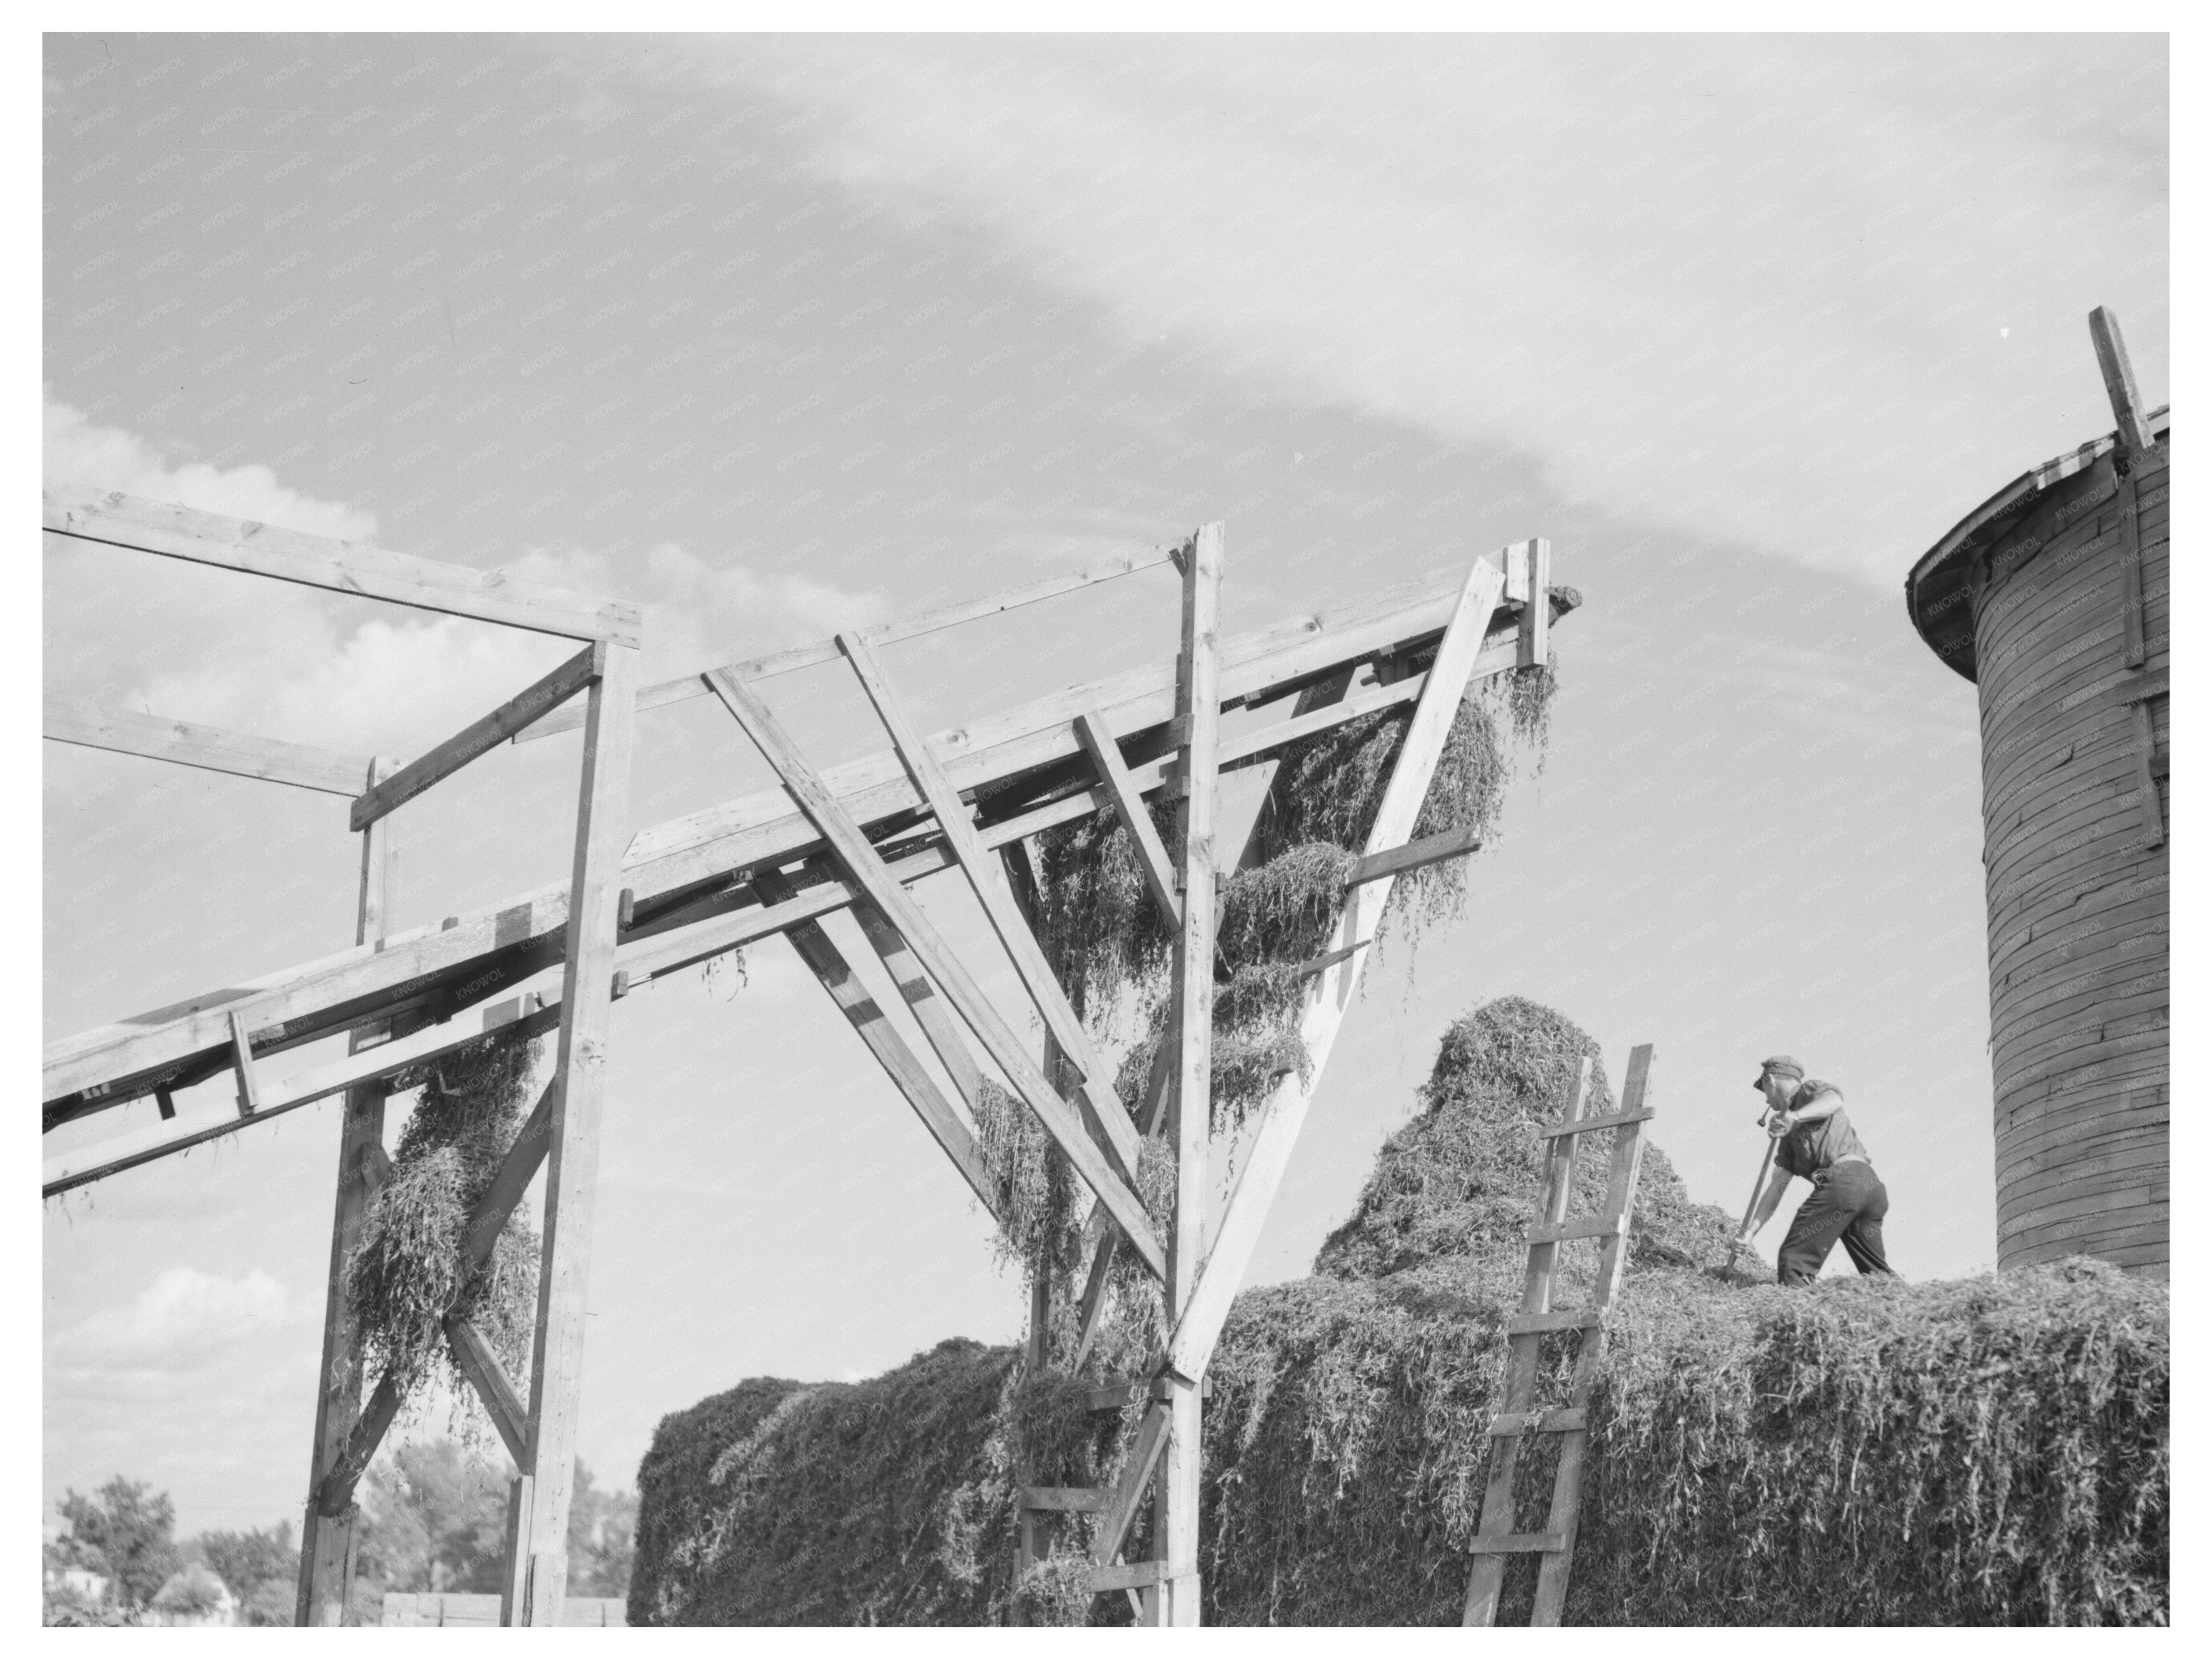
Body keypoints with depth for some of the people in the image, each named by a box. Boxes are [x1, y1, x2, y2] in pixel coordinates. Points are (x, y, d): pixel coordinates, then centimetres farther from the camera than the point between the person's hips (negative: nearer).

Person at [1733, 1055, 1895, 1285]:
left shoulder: (1810, 1089, 12)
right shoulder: (1790, 1133, 33)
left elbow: (1834, 1100, -14)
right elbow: (1778, 1186, 26)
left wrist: (1796, 1116, -30)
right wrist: (1751, 1229, 18)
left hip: (1842, 1179, -9)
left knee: (1794, 1263, -9)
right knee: (1876, 1273, 14)